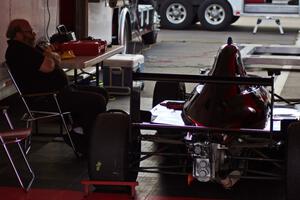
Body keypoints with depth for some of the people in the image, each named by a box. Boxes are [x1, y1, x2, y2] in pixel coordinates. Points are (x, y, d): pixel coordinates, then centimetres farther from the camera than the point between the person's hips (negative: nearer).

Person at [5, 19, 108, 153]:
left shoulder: (29, 48, 20)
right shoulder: (19, 51, -15)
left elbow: (57, 60, 24)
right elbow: (48, 67, -25)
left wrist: (50, 55, 1)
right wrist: (48, 56, -2)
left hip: (62, 89, 12)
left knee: (102, 93, 9)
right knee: (97, 101, -19)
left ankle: (78, 130, 3)